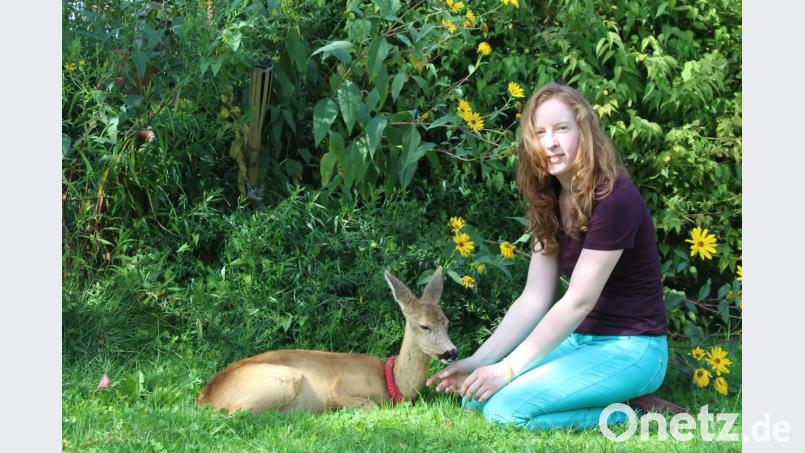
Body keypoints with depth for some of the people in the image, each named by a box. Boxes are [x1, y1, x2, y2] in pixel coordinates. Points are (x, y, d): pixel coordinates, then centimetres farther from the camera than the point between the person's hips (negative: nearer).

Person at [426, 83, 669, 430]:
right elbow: (533, 299, 3)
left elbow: (579, 301, -21)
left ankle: (623, 416, -5)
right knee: (476, 395, -6)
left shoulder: (614, 200, -19)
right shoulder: (549, 203, 7)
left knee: (507, 407, -24)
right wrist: (479, 361, -9)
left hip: (629, 349, -9)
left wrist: (508, 368, -21)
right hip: (580, 340, 9)